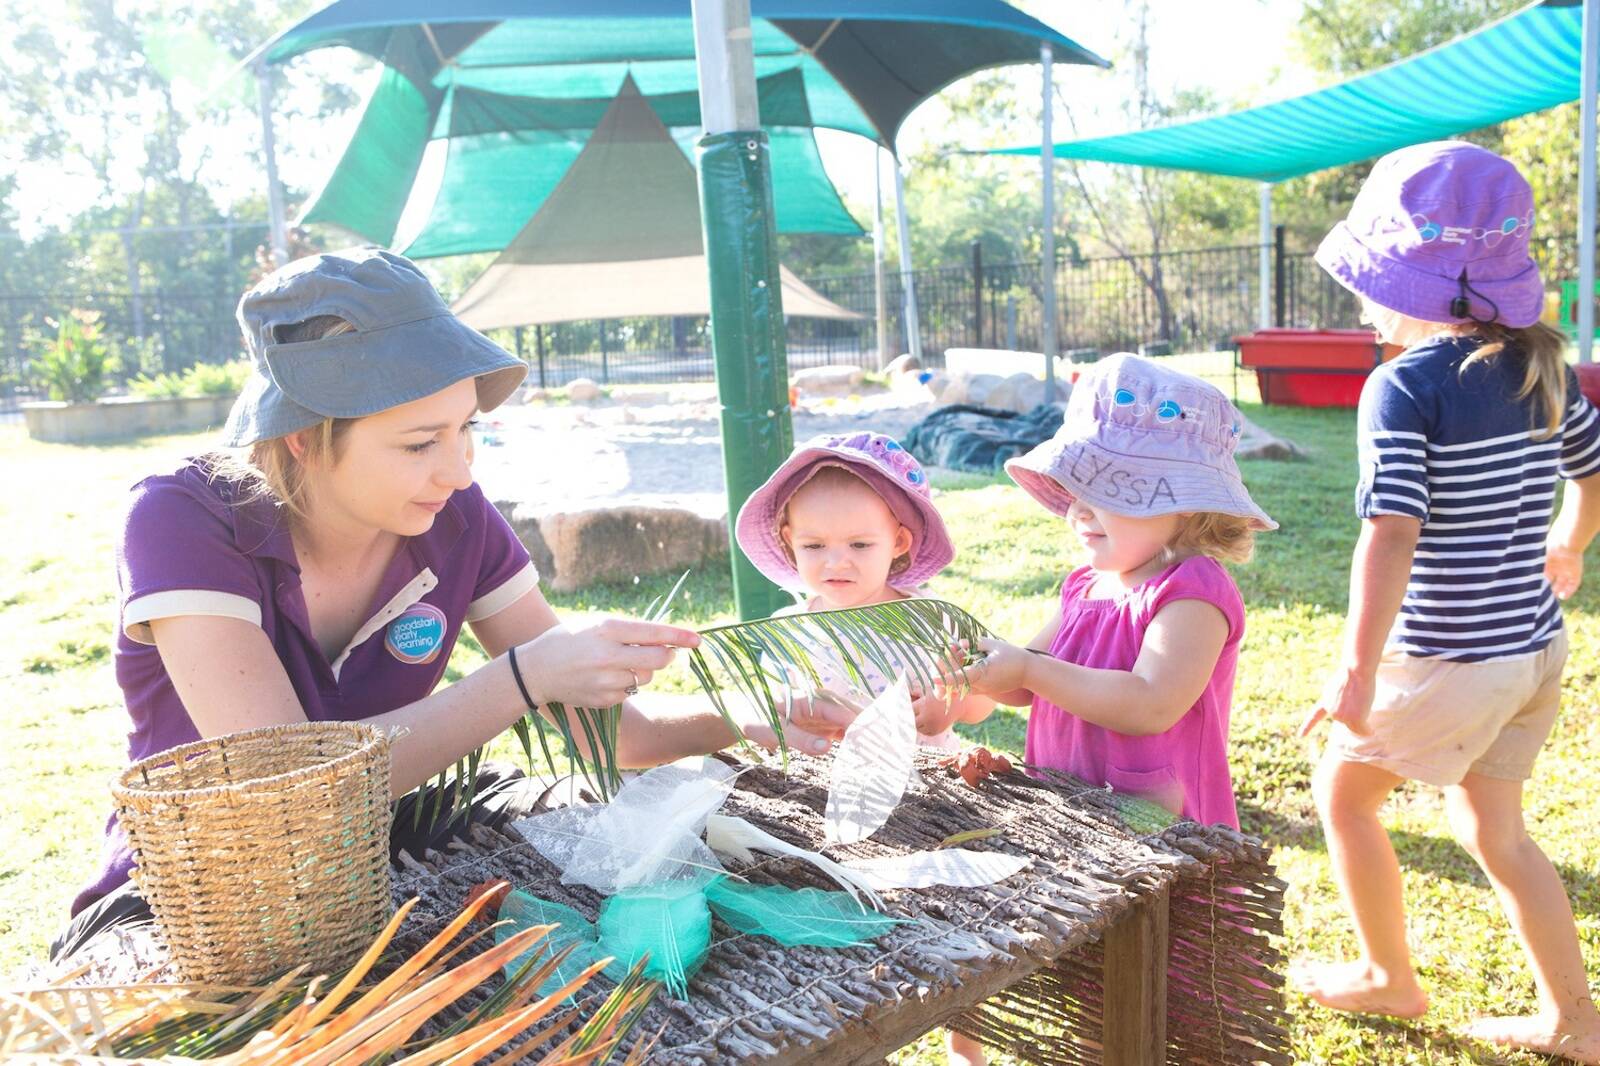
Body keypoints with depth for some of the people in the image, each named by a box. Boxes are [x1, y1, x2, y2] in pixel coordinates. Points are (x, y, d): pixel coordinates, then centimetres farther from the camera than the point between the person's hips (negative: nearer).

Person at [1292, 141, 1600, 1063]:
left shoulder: (1406, 385, -20)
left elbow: (1393, 534, -27)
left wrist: (1358, 668, -28)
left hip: (1447, 662, -7)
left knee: (1344, 790, 15)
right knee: (1492, 826, 21)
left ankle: (1389, 978, 29)